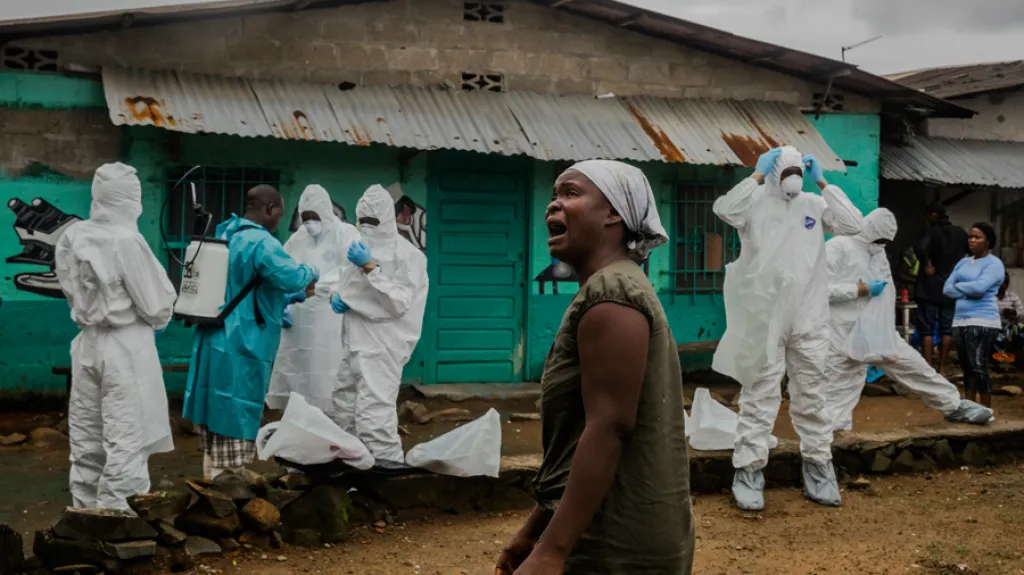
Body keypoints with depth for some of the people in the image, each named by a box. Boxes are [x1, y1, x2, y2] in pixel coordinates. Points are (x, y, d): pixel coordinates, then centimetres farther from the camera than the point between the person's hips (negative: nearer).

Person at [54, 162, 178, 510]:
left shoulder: (72, 237, 0)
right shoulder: (126, 239, -19)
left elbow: (71, 290, 11)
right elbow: (156, 304, -13)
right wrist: (158, 320, 8)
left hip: (88, 342, 7)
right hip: (126, 346, -7)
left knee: (86, 436, 15)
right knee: (125, 438, 0)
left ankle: (86, 510, 25)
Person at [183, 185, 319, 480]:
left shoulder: (224, 236, 16)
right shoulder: (261, 243, -15)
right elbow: (293, 278, -26)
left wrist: (277, 305, 23)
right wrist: (312, 272, -5)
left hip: (212, 345, 9)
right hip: (240, 353, -9)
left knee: (216, 436, 16)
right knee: (235, 432, -3)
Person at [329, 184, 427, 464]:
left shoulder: (407, 255, -10)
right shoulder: (363, 246, 14)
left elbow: (399, 303, -18)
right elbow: (348, 282, 25)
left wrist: (370, 268, -23)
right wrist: (337, 296, 1)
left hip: (383, 345, -9)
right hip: (355, 340, 9)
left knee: (374, 413, -17)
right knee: (345, 409, 16)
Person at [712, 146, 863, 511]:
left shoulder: (814, 205, 9)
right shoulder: (755, 203, -2)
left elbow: (853, 224, 1)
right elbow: (724, 209, -21)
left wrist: (823, 183, 1)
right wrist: (758, 175, -13)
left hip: (809, 318, 4)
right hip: (765, 317, -4)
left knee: (811, 395, 11)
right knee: (760, 395, -1)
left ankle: (818, 468, 21)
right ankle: (749, 470, 4)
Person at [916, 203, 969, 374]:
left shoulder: (931, 231, -10)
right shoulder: (960, 233, 8)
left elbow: (921, 248, -28)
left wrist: (927, 264, -14)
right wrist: (956, 267, 12)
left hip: (930, 286, -5)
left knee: (927, 329, -1)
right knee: (947, 328, 9)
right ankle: (942, 368, 12)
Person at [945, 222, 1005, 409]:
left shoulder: (994, 264, -4)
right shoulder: (963, 262, 16)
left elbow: (980, 287, -20)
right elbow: (947, 289, 7)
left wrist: (958, 285, -3)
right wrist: (968, 292, -10)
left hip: (982, 322, -7)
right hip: (960, 321, 7)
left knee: (978, 367, -8)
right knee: (967, 367, 11)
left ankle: (987, 409, 1)